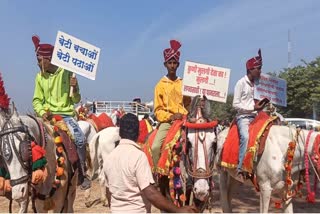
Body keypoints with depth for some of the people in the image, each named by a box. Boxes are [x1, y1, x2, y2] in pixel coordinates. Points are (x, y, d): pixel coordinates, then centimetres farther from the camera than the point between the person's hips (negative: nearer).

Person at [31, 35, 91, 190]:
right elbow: (37, 100, 8)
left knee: (80, 138, -22)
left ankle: (81, 174, -5)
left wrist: (75, 88, -18)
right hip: (47, 115, 3)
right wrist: (42, 112, -12)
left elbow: (75, 100, 2)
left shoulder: (67, 73, -3)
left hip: (65, 114, -3)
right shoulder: (40, 76, 4)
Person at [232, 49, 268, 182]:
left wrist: (261, 105, 3)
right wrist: (253, 108, -15)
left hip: (255, 116, 7)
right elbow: (235, 104, -9)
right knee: (245, 137, -30)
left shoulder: (256, 83, 14)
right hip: (243, 117, -7)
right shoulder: (241, 83, -5)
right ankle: (240, 169, -27)